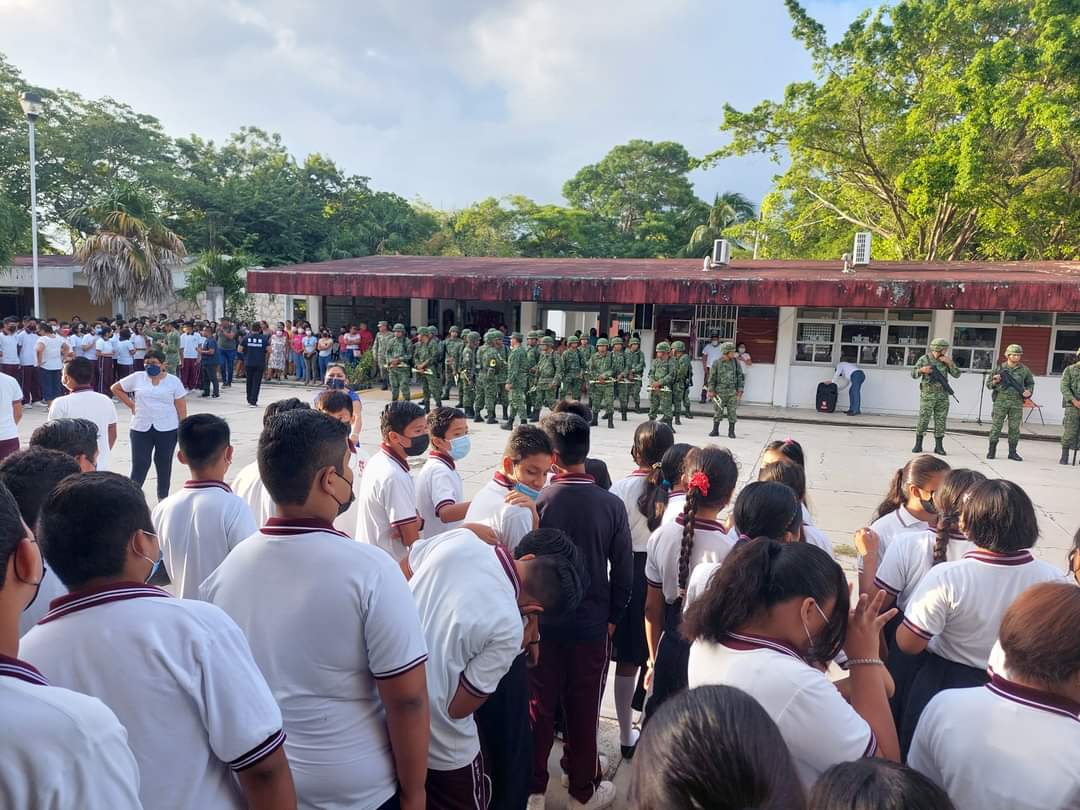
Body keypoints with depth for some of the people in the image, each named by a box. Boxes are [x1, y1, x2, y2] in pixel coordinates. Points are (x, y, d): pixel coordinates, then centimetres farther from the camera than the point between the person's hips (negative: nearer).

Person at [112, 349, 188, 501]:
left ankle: (163, 499, 26)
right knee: (139, 465, -3)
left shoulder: (173, 381, -2)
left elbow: (181, 407, 0)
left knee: (164, 465, 12)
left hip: (167, 430, 0)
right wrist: (131, 405, 4)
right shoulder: (137, 377, 1)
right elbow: (115, 388, 13)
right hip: (141, 429, 0)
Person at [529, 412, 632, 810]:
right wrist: (612, 618, 9)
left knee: (539, 706, 16)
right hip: (592, 624, 1)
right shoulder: (611, 505, -12)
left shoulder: (537, 503, -16)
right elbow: (623, 573, -7)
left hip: (543, 622, 0)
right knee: (583, 710, 16)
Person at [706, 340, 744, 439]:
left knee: (732, 412, 1)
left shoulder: (735, 362, 4)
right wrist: (711, 391, -4)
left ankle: (731, 431, 9)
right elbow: (712, 377, 1)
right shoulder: (716, 363, -2)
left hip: (732, 391, 1)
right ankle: (715, 430, 15)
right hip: (720, 391, -1)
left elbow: (740, 376, 7)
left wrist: (740, 390, 2)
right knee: (718, 411, 4)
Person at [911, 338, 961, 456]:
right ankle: (918, 445, 5)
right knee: (923, 420, -4)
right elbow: (914, 374, -4)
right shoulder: (924, 359, -3)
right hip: (928, 395, -3)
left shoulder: (945, 360, 7)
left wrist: (950, 362, -9)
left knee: (941, 420, 3)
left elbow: (956, 374, 3)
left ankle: (939, 446, 9)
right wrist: (921, 370, -24)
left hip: (943, 396, 3)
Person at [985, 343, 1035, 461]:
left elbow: (1030, 383, 19)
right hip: (1000, 401, -1)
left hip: (1017, 403, 1)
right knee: (996, 426, -2)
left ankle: (1012, 452, 12)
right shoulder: (999, 368, 3)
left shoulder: (1024, 370, 7)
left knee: (1014, 428, 3)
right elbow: (988, 384, 8)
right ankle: (992, 451, 5)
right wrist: (995, 382, -13)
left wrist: (1029, 391, -1)